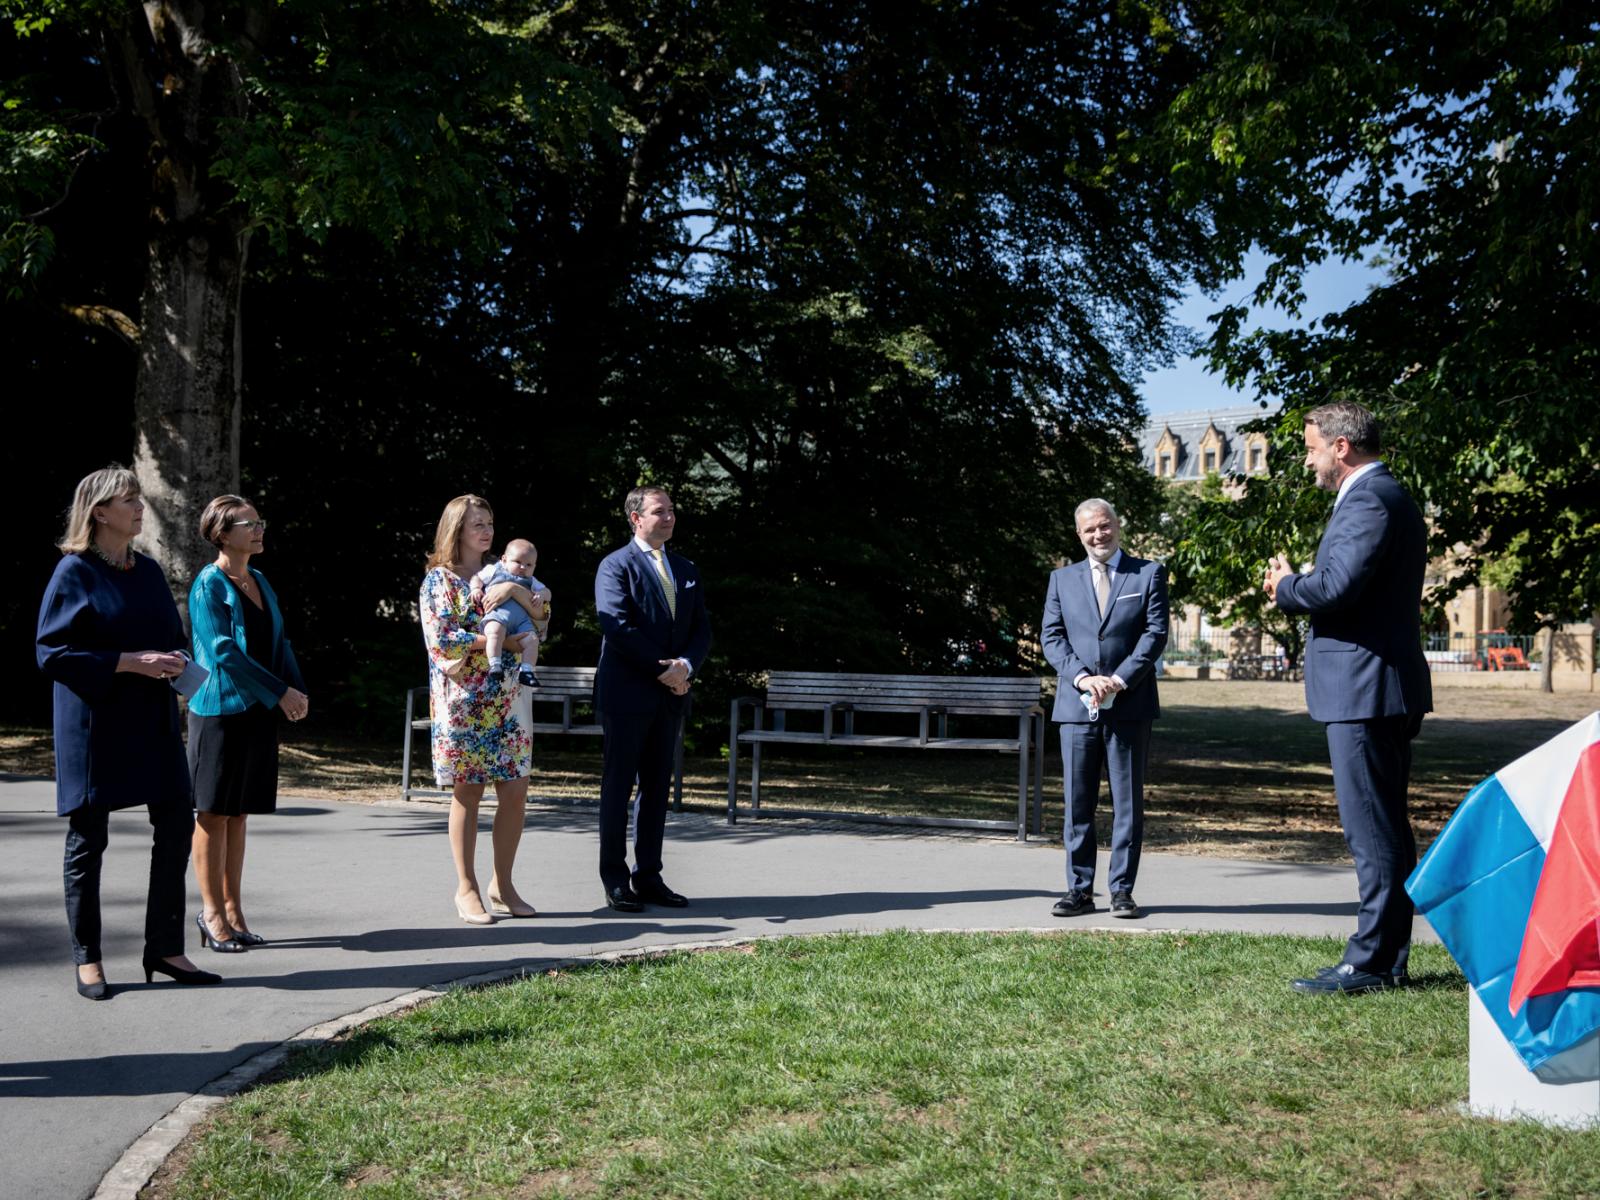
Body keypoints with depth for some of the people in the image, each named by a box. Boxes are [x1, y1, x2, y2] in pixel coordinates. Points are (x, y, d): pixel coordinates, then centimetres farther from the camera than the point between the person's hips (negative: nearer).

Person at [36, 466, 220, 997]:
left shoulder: (148, 571, 11)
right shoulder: (75, 572, -8)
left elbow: (171, 636, 20)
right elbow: (52, 653, -12)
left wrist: (173, 661, -3)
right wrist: (129, 662, -19)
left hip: (151, 721, 6)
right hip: (95, 723, -6)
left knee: (176, 824, 3)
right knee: (88, 837, 2)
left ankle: (164, 949, 13)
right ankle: (87, 959, 13)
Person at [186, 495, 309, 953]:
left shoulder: (260, 582, 13)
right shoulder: (209, 584, -10)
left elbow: (279, 642, 14)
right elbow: (223, 651, -17)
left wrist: (297, 689, -3)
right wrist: (280, 693, -17)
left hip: (257, 710, 7)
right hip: (220, 709, -7)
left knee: (239, 812, 10)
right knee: (214, 812, 1)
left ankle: (233, 911, 16)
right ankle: (213, 912, 9)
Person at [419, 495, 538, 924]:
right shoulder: (440, 579, -2)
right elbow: (439, 638, -13)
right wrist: (499, 641, -17)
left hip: (507, 699, 5)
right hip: (463, 702, -5)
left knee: (515, 792, 2)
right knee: (467, 793, 0)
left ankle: (502, 884, 14)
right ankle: (466, 889, 10)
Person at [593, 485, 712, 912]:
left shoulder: (685, 569, 16)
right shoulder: (616, 566, -4)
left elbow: (702, 628, 12)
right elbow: (617, 625, -16)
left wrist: (686, 665, -9)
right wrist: (662, 669, -15)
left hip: (669, 696, 6)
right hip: (626, 694, -6)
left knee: (657, 788, 9)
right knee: (618, 787, 0)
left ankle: (648, 876, 16)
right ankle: (614, 880, 6)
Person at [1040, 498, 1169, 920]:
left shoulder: (1149, 574, 6)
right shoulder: (1062, 579, 13)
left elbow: (1155, 632, -2)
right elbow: (1051, 637, 5)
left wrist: (1120, 680, -14)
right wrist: (1082, 677, -11)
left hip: (1130, 706, -2)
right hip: (1077, 707, 2)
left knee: (1128, 802, 2)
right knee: (1077, 803, 3)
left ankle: (1122, 890, 9)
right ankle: (1079, 890, 9)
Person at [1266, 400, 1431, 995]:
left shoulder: (1368, 500, -15)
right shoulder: (1385, 496, 20)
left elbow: (1337, 586, -26)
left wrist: (1285, 587, -7)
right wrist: (1298, 589, 7)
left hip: (1364, 692, -11)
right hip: (1383, 687, 11)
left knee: (1373, 831, -7)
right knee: (1386, 829, 14)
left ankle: (1370, 962, -2)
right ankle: (1388, 956, 21)